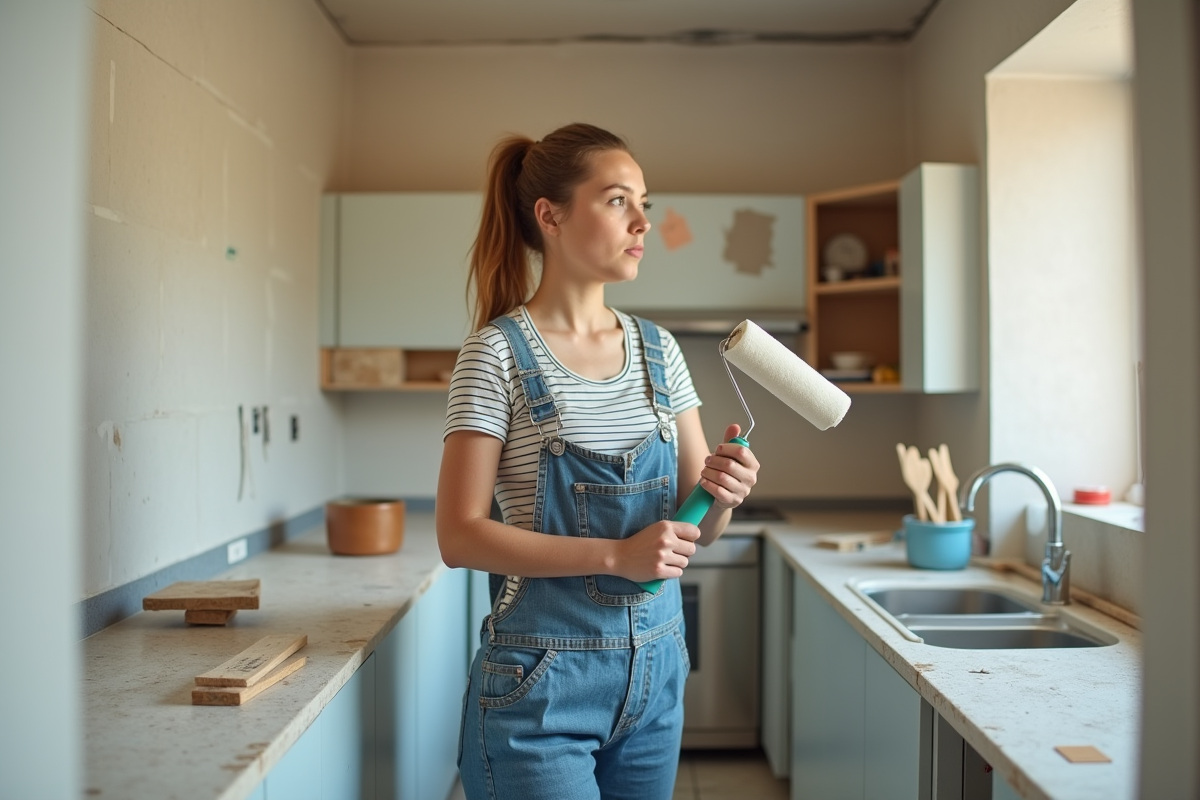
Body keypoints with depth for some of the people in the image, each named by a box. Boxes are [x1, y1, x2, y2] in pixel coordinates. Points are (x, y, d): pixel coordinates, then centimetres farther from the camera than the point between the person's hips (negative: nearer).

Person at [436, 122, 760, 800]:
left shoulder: (658, 349, 5)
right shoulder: (500, 351, -10)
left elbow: (697, 528, 8)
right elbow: (460, 535, -15)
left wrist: (722, 491, -15)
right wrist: (616, 554, -23)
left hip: (655, 668, 6)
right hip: (543, 675, -5)